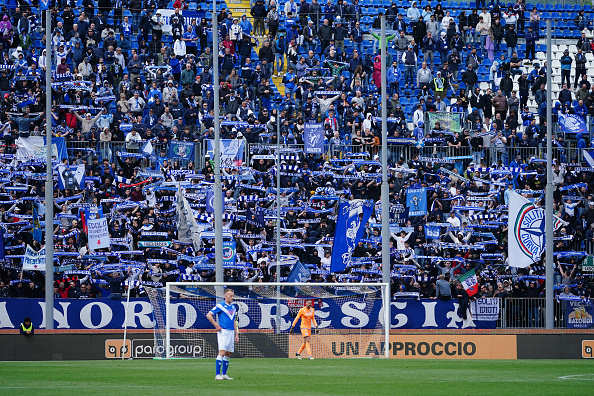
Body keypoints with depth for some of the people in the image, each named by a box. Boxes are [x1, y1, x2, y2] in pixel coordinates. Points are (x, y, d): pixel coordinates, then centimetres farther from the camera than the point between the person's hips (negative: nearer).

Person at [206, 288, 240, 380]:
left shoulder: (233, 307, 16)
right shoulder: (220, 306, -6)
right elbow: (208, 315, -8)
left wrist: (236, 334, 17)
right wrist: (216, 325, -11)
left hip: (231, 332, 7)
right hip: (223, 332, -7)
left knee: (228, 354, 8)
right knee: (222, 352, -15)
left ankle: (224, 374, 14)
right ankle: (218, 375, -16)